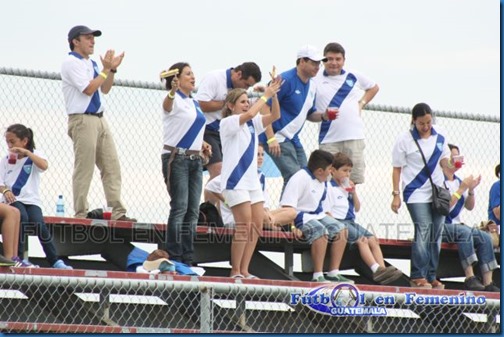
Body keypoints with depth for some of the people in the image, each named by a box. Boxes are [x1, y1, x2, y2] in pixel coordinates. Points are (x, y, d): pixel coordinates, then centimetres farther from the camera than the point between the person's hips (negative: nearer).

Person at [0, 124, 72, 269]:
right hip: (13, 199, 0)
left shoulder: (34, 155, 8)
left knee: (39, 223, -26)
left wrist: (26, 152, -19)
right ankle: (18, 256, -25)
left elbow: (44, 166, -16)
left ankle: (55, 261, -20)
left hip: (31, 200, 0)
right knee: (22, 217, -32)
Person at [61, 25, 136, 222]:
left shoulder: (91, 64, 18)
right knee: (84, 169, -8)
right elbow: (88, 89, -16)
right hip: (82, 120, -9)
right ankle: (81, 213, -6)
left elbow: (105, 89, 22)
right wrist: (106, 69, -10)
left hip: (99, 119, 9)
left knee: (112, 167, 4)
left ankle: (117, 212, 3)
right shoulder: (71, 63, -8)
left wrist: (113, 69, 11)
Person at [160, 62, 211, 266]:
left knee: (193, 211, 6)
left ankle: (187, 260, 10)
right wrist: (172, 92, -55)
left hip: (195, 160, 8)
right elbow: (167, 105, -33)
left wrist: (202, 144, 9)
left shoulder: (194, 103, 17)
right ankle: (174, 258, -9)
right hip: (177, 158, -8)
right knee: (179, 208, -12)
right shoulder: (175, 100, -8)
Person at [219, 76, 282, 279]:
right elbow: (249, 114, -22)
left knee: (257, 225, 2)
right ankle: (235, 271, -9)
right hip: (235, 180, -8)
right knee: (245, 224, -14)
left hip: (252, 180, 8)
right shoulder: (228, 123, -5)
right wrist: (265, 95, -14)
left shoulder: (252, 124, 16)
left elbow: (275, 116, 8)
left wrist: (274, 95, -5)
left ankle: (244, 270, 6)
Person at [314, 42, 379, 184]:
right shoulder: (315, 79, 1)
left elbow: (374, 87, 27)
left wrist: (362, 103, 13)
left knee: (352, 182, 4)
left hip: (354, 137, 2)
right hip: (329, 139, -2)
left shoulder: (354, 77, 11)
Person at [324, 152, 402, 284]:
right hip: (338, 223, -9)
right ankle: (376, 270, -38)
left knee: (373, 239, -10)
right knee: (362, 240, -26)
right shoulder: (329, 188, -5)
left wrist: (353, 193, 7)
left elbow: (357, 208, 21)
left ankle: (382, 269, -24)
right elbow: (327, 212, -11)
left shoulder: (347, 188, 20)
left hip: (350, 222, 9)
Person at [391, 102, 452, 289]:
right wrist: (396, 195, -7)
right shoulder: (405, 139, -3)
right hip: (416, 194, -5)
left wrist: (451, 164, -9)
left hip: (438, 194, 5)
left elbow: (444, 162, 15)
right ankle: (418, 276, -11)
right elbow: (397, 169, -1)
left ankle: (431, 276, 10)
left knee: (436, 235, 4)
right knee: (423, 232, -16)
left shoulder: (439, 139, 8)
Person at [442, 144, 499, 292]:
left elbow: (469, 207, 15)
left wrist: (471, 190, -2)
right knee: (464, 231, -35)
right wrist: (462, 189, -19)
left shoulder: (458, 181, 14)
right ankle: (470, 278, -37)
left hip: (456, 225, 8)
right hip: (439, 226, -8)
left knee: (485, 237, -12)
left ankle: (488, 283, -21)